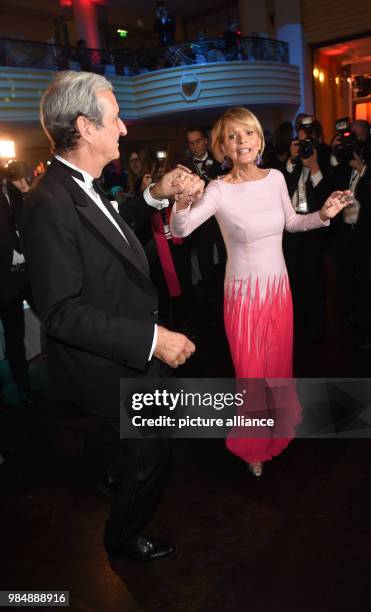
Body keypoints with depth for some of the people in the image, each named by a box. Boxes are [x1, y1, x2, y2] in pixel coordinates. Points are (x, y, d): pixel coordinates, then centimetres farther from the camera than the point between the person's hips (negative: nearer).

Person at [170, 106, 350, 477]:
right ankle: (253, 447, 36)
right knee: (251, 373, 9)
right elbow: (178, 231, -28)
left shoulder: (276, 178, -1)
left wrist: (323, 216, -2)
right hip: (244, 294, -5)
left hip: (279, 288, 5)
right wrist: (182, 202, -47)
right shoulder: (219, 190, -17)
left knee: (279, 365, 21)